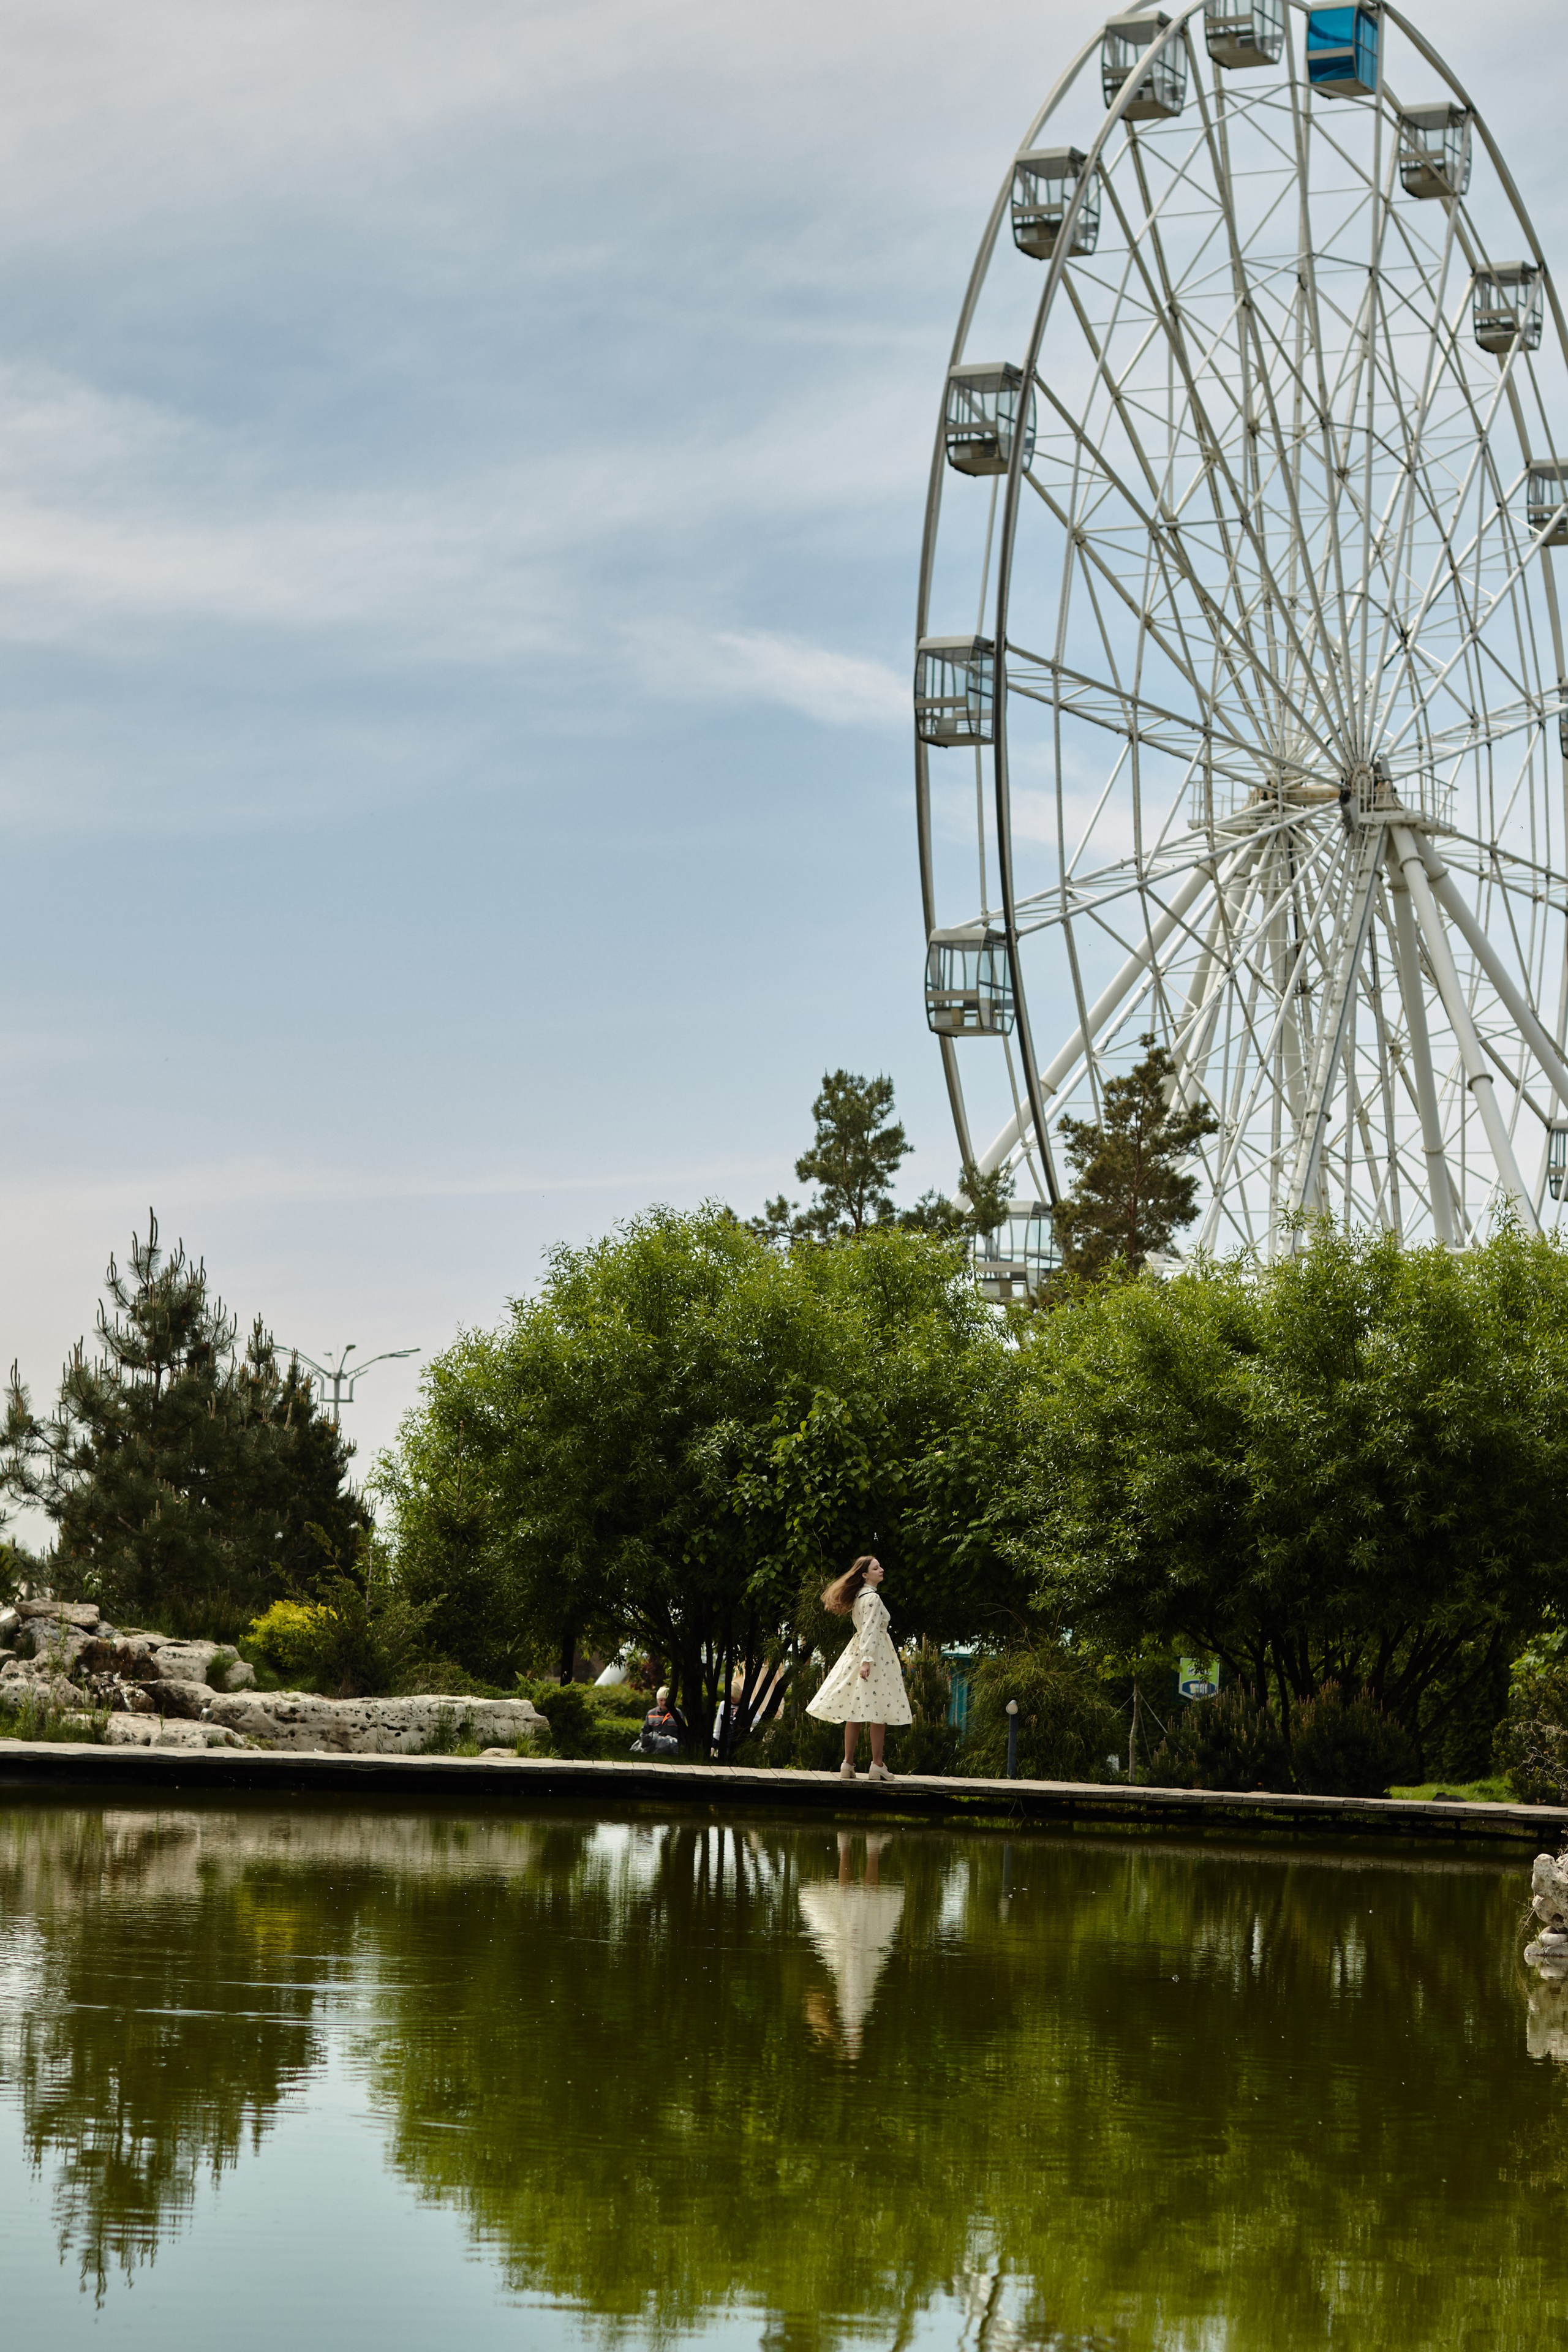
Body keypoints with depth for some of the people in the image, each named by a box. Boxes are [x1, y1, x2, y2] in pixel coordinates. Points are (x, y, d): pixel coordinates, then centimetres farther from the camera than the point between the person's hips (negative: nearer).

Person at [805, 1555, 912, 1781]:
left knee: (854, 1714, 5)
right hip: (873, 1653, -9)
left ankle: (848, 1765, 4)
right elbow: (870, 1631, -19)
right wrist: (867, 1660, -24)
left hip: (858, 1651, 9)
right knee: (878, 1713, -4)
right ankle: (877, 1766, -4)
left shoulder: (859, 1596, 16)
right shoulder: (872, 1598, -13)